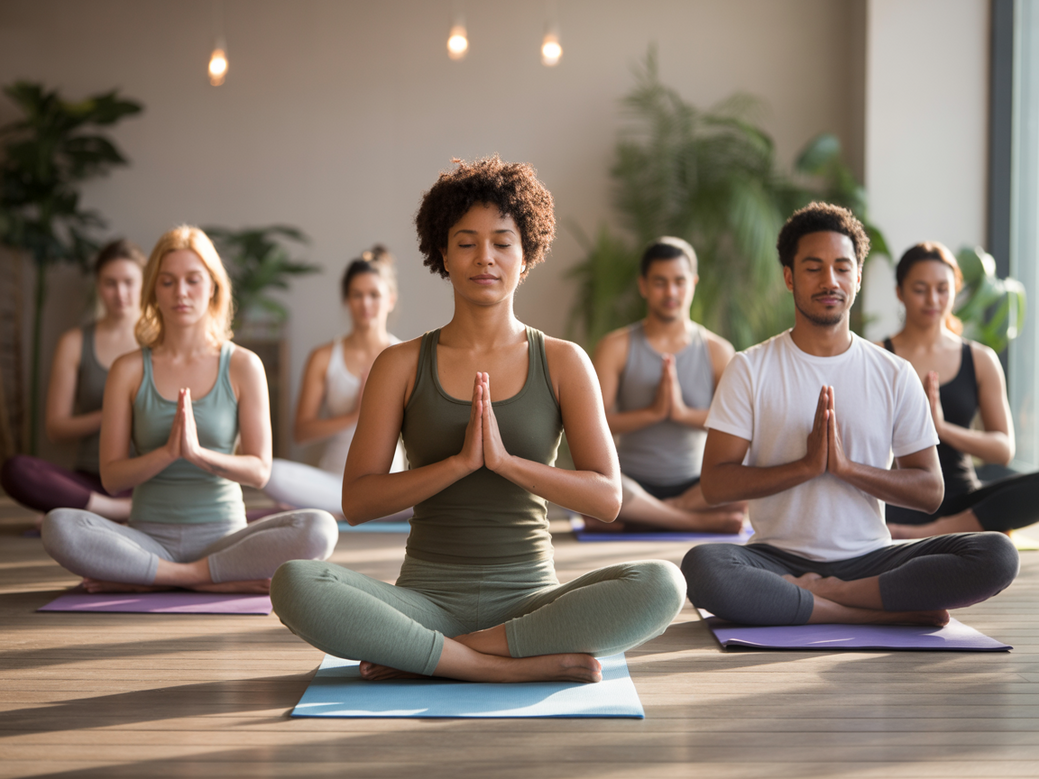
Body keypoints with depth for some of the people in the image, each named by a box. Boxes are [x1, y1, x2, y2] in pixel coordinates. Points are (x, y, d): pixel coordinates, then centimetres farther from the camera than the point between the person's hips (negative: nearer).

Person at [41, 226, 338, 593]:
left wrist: (198, 452, -19)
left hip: (223, 535, 0)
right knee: (58, 526, -30)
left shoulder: (243, 366, 2)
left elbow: (259, 470, -2)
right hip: (150, 538, 0)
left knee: (318, 529, -30)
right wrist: (168, 452, -17)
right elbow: (111, 476, 0)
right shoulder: (129, 370, 3)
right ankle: (216, 579, -21)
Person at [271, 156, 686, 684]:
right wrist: (460, 462, -15)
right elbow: (356, 502, -3)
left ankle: (416, 654, -21)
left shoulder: (564, 363, 5)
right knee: (294, 584, -29)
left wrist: (505, 461, -17)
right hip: (428, 596, 0)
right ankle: (523, 665, -25)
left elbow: (607, 498, -4)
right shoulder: (401, 365, 5)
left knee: (660, 586, -29)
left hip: (529, 596, 1)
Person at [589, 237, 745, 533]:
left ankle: (646, 516, -23)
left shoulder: (718, 350, 7)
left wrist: (684, 413, -18)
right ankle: (705, 521, -25)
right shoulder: (616, 347, 3)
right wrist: (653, 412, -19)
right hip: (634, 483, -1)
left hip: (693, 485, 2)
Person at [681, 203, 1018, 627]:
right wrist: (807, 465, -14)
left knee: (998, 555, -23)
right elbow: (715, 484, -4)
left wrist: (847, 466, -12)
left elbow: (930, 491, 3)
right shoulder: (751, 369, 3)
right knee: (701, 567, -36)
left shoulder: (895, 375, 8)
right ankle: (894, 611, -25)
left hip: (869, 559, 2)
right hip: (778, 557, -1)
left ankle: (820, 593, -20)